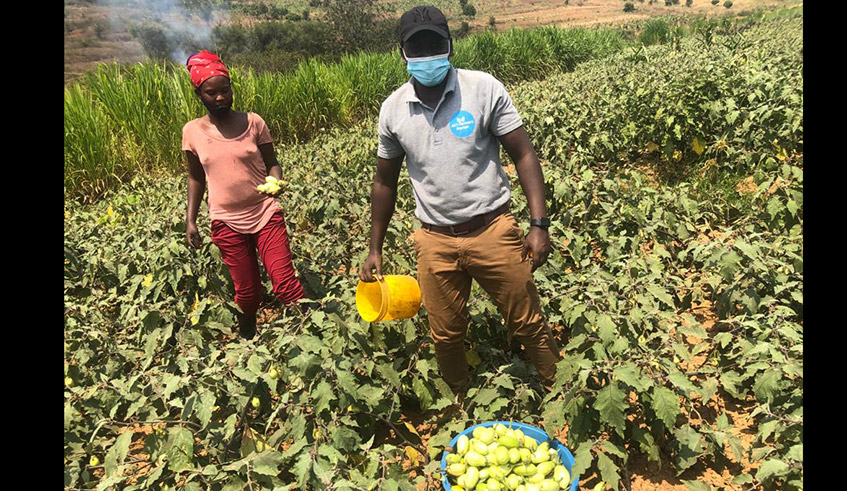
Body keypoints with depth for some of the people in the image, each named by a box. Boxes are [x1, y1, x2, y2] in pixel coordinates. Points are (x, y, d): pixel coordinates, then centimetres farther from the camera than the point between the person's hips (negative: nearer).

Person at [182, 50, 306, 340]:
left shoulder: (253, 121, -4)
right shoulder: (192, 131, 0)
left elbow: (271, 163, 2)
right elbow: (196, 178, 10)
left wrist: (276, 182, -20)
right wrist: (190, 220, 7)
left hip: (266, 214, -1)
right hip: (227, 222, 1)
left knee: (285, 284, -9)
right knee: (247, 292, 10)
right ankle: (247, 342, 35)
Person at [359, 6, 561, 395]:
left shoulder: (484, 89, -7)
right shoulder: (393, 109, 1)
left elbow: (524, 155, -5)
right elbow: (385, 182, 10)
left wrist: (539, 224, -14)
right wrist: (375, 249, 11)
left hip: (493, 230, -2)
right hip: (435, 241, 3)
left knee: (529, 324, 9)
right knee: (446, 336, 14)